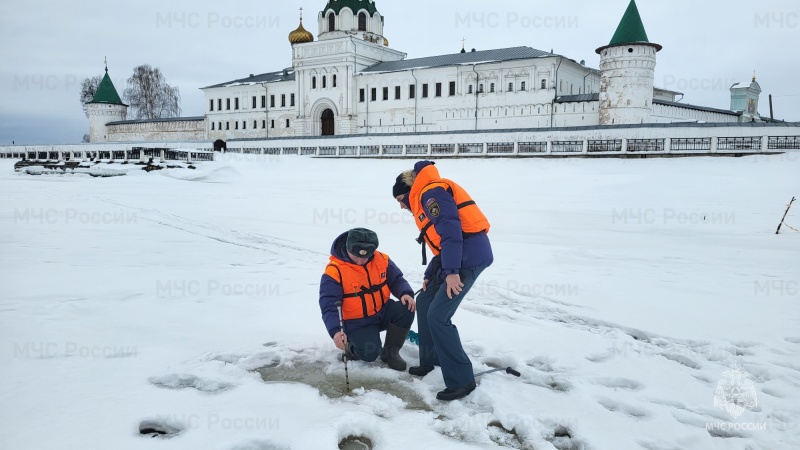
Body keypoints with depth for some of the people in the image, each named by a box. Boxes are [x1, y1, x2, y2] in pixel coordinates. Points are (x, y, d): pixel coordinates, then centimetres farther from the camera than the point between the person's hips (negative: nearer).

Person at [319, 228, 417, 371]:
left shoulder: (381, 259, -7)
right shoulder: (334, 271, -21)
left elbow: (396, 280, 4)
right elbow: (329, 307, -23)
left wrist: (406, 294, -19)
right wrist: (335, 331, -39)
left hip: (383, 312, 5)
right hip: (357, 322, -5)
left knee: (406, 309, -22)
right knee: (370, 353, -26)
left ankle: (390, 351, -1)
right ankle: (351, 345, 12)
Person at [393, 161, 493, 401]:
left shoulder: (430, 192, -7)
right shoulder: (424, 200, 24)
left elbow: (451, 230, -20)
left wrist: (451, 271, -24)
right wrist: (430, 276, 16)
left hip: (469, 255, -10)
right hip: (457, 256, 10)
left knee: (438, 315, -11)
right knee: (424, 302, 16)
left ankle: (461, 380, -5)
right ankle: (431, 360, 27)